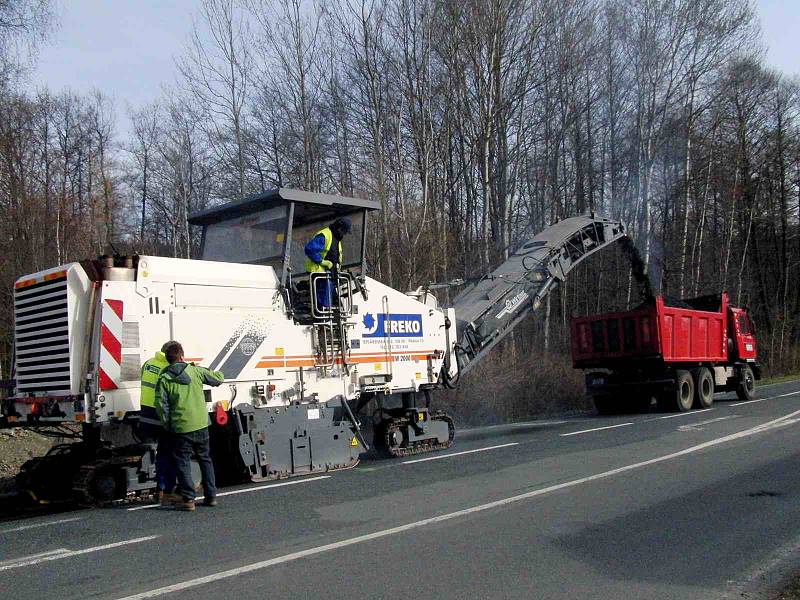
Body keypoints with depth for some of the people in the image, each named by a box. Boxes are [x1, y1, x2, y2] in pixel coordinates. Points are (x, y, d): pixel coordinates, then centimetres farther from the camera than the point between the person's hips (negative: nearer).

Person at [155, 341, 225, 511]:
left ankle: (188, 499, 1)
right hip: (201, 425, 3)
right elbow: (218, 378, 10)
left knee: (182, 462, 6)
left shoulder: (164, 379, -5)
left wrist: (167, 425, 3)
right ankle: (211, 496, 20)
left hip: (181, 428, -3)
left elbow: (161, 405, -9)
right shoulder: (196, 371, 0)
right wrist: (206, 372, 28)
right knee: (205, 459, 17)